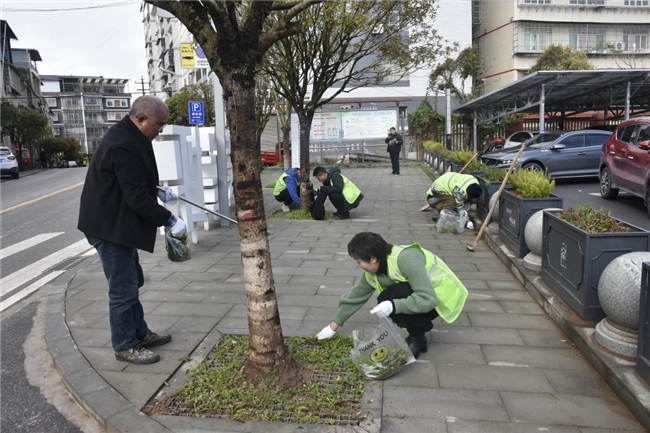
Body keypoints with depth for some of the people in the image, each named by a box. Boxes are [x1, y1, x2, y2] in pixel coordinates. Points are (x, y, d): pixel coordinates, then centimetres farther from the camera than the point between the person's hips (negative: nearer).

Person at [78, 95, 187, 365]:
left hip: (118, 223, 11)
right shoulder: (123, 146, -24)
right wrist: (169, 220, -21)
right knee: (123, 288, 0)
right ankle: (124, 346, 14)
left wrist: (159, 192, 14)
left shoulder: (128, 137, 10)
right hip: (111, 226, -11)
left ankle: (140, 333, 32)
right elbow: (137, 197, -26)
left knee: (132, 282, 18)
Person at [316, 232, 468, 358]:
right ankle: (421, 325, 8)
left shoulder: (405, 258, -33)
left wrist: (393, 306, -40)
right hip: (422, 296, 7)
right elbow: (355, 296, 2)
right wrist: (333, 326, 5)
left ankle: (418, 339, -9)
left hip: (441, 295, -7)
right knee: (384, 301, -14)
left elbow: (428, 299, -34)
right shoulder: (373, 271, -8)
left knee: (399, 292, -29)